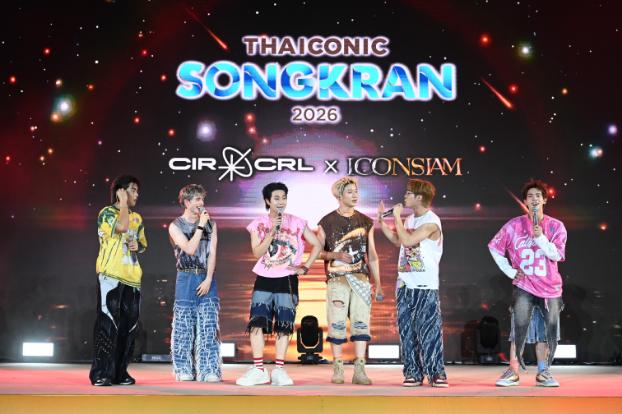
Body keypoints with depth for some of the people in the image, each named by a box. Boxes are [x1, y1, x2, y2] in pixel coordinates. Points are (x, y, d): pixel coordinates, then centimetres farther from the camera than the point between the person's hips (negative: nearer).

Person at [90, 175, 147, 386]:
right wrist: (123, 204, -7)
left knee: (128, 325, 5)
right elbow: (121, 227, -21)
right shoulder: (107, 212, -1)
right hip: (110, 276, -6)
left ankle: (120, 372, 12)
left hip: (132, 278, 6)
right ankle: (101, 373, -5)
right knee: (108, 323, -9)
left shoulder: (137, 218, 18)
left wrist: (138, 246, 4)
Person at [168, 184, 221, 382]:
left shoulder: (211, 225, 10)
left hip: (206, 279, 2)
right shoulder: (175, 226, 3)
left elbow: (212, 253, 2)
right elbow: (190, 249, -10)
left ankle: (209, 370, -1)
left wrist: (208, 279, -8)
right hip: (186, 279, -2)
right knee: (184, 327, 1)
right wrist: (200, 226, -9)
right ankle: (184, 370, 9)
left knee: (208, 326, -3)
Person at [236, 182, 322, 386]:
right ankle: (258, 370, -3)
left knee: (284, 325, -1)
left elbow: (317, 245, 5)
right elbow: (257, 253, -6)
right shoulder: (258, 224, 4)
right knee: (256, 323, -7)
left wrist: (305, 267, -2)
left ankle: (279, 370, 4)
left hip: (287, 280, -1)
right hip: (264, 280, 1)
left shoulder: (296, 223, 2)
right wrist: (272, 231, -14)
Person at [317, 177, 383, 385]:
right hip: (337, 279, -2)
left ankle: (359, 370, 0)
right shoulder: (327, 222, 6)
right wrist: (337, 255, -12)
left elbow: (372, 255, 14)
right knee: (337, 324, -3)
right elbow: (319, 252, 6)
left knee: (361, 323, -3)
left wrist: (378, 283, 9)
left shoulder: (366, 222, 14)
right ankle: (338, 369, 5)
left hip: (361, 278, 2)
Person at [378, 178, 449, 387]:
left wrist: (397, 216, -11)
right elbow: (397, 240, 28)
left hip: (426, 286, -7)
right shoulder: (409, 219, 14)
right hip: (405, 285, 8)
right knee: (407, 331, 7)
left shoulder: (431, 221, -11)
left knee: (429, 330, -7)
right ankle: (413, 373, 13)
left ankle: (437, 373, 0)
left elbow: (407, 240, -22)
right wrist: (381, 221, 21)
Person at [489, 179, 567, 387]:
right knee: (519, 328, -9)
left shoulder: (556, 226, 2)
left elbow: (556, 255, -7)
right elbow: (494, 246, 7)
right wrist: (510, 271, 1)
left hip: (550, 287, 1)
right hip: (524, 286, -1)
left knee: (551, 332, 3)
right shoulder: (514, 225, 0)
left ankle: (544, 371, 16)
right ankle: (513, 370, 3)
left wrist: (540, 236, -21)